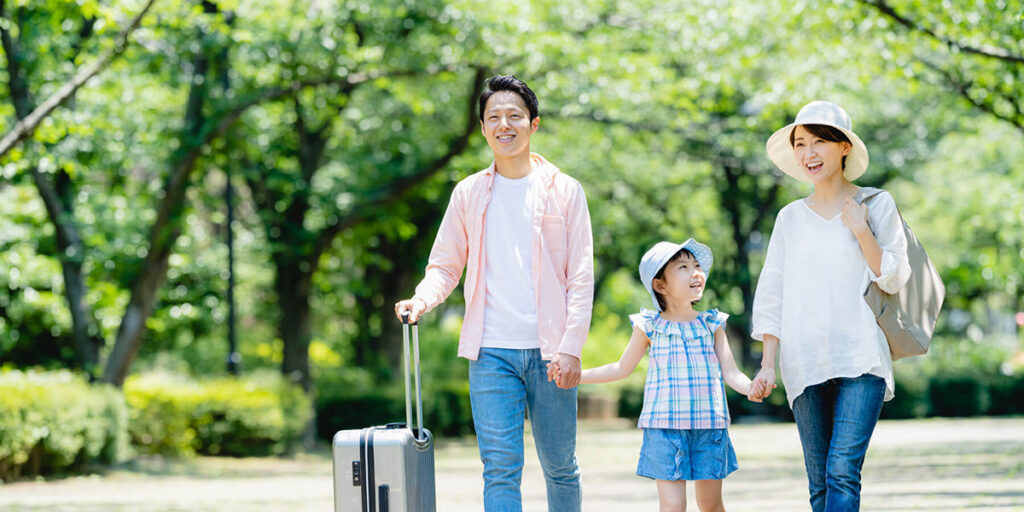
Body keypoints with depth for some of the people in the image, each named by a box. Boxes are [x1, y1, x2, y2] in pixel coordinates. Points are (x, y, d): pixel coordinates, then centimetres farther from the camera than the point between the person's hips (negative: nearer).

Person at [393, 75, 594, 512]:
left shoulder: (564, 191, 4)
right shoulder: (468, 193, 9)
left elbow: (581, 278, 1)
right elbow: (446, 265, 13)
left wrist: (570, 348, -8)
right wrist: (423, 299, -9)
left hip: (549, 351, 0)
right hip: (492, 352, 0)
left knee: (560, 468, 8)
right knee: (500, 469, -7)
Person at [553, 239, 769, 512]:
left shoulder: (711, 325, 7)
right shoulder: (649, 327, 3)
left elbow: (730, 372, 5)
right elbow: (622, 368, 15)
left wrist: (750, 388, -17)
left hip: (709, 426, 2)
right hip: (664, 428, -2)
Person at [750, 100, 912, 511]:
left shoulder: (876, 206, 7)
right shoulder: (790, 218, 13)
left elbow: (894, 279, 3)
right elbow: (771, 296, 13)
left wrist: (862, 232, -8)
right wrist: (768, 362, 5)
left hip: (860, 358, -3)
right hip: (806, 364, 3)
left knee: (843, 471, -17)